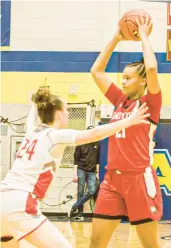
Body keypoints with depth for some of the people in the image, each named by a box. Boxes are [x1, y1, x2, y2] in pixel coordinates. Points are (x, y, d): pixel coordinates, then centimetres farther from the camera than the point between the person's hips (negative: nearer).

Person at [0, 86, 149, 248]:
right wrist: (129, 121, -7)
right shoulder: (56, 135, -3)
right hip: (20, 204, -8)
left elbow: (31, 119, 42)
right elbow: (95, 134, -11)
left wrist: (35, 105, 62)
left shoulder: (32, 132, 17)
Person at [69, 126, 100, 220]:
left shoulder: (97, 144, 6)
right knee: (80, 192, -3)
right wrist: (75, 173, -9)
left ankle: (75, 207, 2)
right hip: (81, 170, -3)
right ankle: (80, 213, 5)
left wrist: (97, 172, 7)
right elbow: (76, 159, -3)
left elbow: (98, 159, 12)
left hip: (92, 171, 3)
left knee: (92, 191, -10)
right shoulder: (81, 144, -3)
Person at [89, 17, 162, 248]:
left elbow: (152, 68, -19)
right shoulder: (120, 100, 13)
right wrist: (116, 39, 15)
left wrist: (144, 36, -6)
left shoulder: (150, 103, -3)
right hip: (113, 179, 6)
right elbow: (96, 71, 18)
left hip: (140, 179, -6)